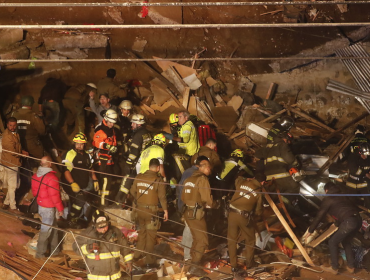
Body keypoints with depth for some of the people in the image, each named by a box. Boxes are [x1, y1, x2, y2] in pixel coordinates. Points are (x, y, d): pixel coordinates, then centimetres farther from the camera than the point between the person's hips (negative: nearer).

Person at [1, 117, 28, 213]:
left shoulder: (14, 133, 8)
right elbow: (12, 152, -22)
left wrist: (21, 151, 2)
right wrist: (22, 153, -7)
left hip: (14, 162, 10)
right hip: (10, 163, -10)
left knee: (15, 184, 18)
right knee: (12, 185, 1)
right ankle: (12, 207, 13)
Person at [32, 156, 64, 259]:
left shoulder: (35, 175, 3)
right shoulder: (51, 177, -23)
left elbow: (34, 191, 13)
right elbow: (54, 195, -21)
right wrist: (60, 208, -10)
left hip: (41, 204, 9)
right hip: (48, 208, -9)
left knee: (53, 227, 20)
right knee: (46, 229, 2)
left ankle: (54, 249, 29)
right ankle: (40, 253, 10)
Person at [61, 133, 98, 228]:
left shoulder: (86, 155, 11)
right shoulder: (70, 154, -15)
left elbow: (90, 168, 22)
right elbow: (66, 170, -22)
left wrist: (95, 180, 12)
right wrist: (72, 183, -32)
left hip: (82, 186, 8)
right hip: (70, 184, -8)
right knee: (81, 198, -23)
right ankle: (72, 219, -8)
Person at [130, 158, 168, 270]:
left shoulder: (138, 177, -1)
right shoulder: (158, 180, -14)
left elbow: (132, 192, 9)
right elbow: (162, 197, -12)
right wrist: (165, 210, -1)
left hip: (139, 209, 5)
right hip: (151, 210, -5)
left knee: (142, 232, 23)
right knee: (150, 236, 4)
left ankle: (137, 255, 32)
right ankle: (149, 261, 9)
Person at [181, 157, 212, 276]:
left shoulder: (189, 179, 14)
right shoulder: (202, 179, -12)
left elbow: (183, 197, 18)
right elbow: (207, 198, -16)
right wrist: (211, 203, 3)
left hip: (188, 212, 9)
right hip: (196, 214, -9)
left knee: (196, 239, 20)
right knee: (203, 240, -3)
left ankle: (193, 261, 27)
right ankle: (194, 267, -5)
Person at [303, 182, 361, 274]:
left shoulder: (328, 199, 9)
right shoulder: (342, 196, 30)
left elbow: (319, 216, 10)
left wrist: (310, 230, 18)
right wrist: (338, 223, 58)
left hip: (349, 221, -8)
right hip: (358, 219, 8)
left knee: (333, 242, 8)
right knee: (346, 242, 28)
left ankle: (334, 268, 13)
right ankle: (351, 267, 29)